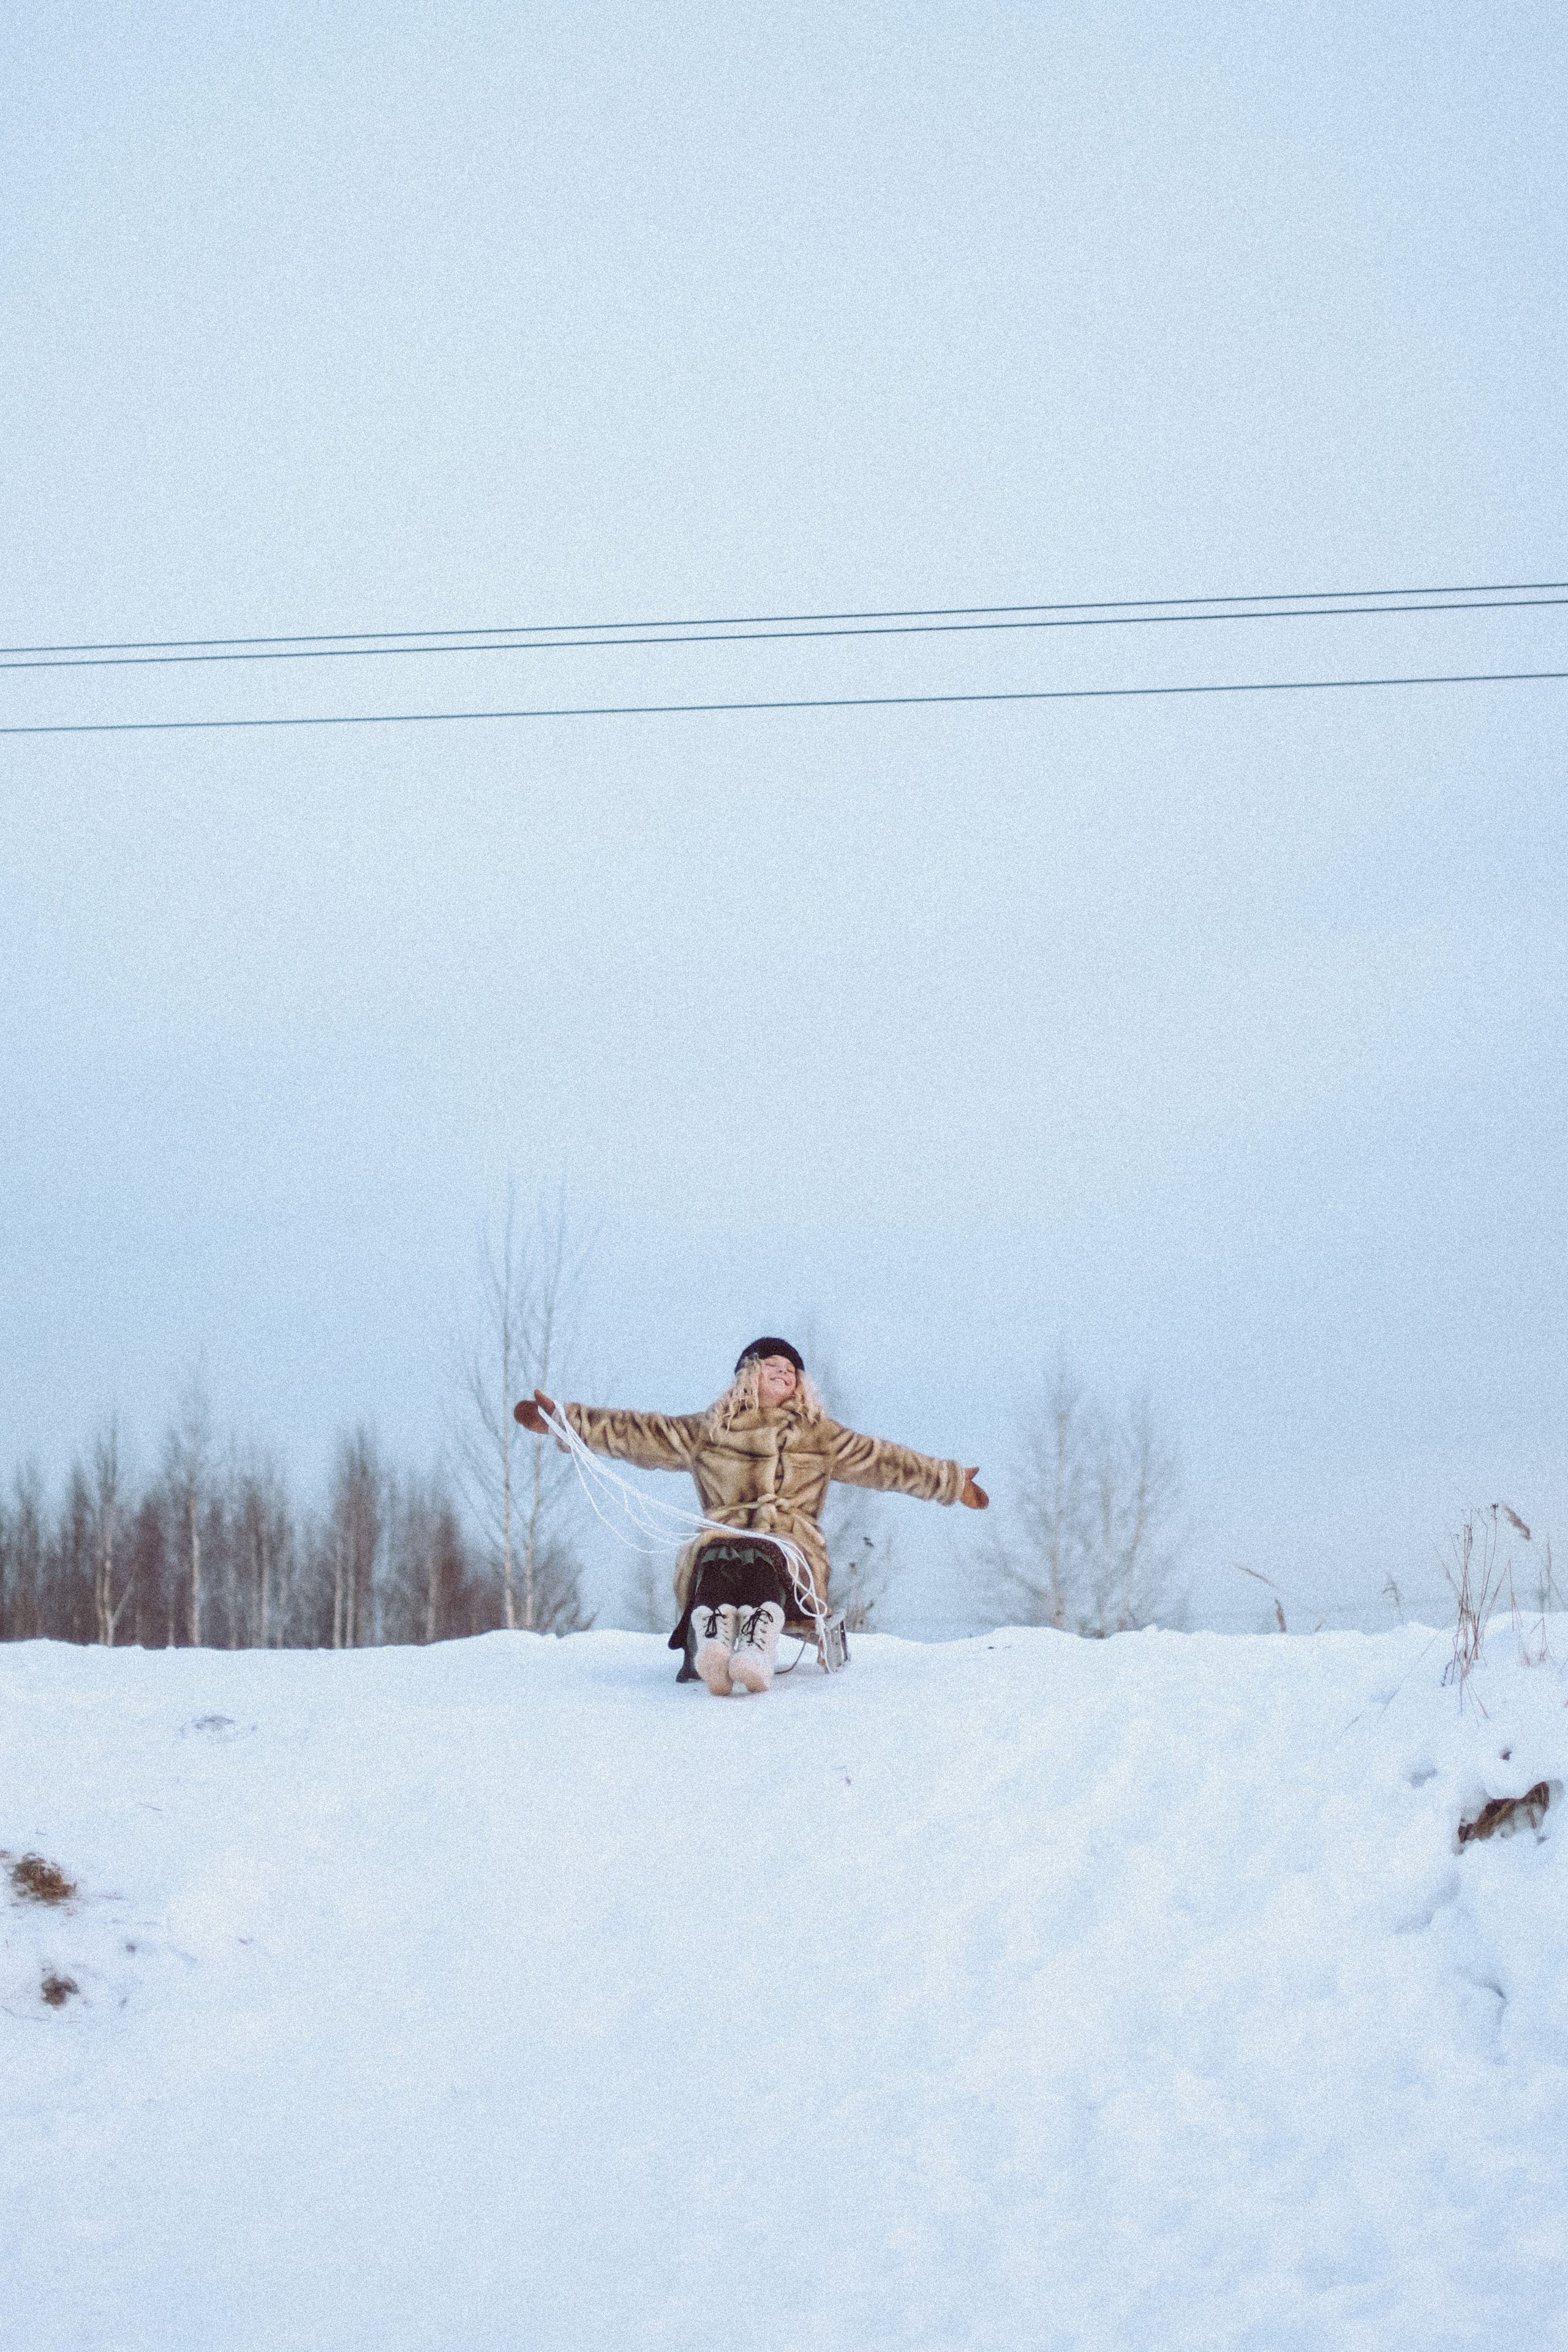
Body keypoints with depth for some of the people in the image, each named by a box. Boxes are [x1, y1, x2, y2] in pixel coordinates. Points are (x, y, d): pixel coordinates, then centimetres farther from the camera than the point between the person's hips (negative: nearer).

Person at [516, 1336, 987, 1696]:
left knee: (761, 1563, -39)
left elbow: (885, 1462, 29)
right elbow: (636, 1433, 19)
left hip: (792, 1549, 0)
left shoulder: (820, 1435, 26)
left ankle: (756, 1647, -68)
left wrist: (953, 1483, 28)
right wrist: (566, 1421, 13)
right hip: (722, 1540, 1)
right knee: (721, 1562, -38)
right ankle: (712, 1643, -66)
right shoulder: (707, 1431, 23)